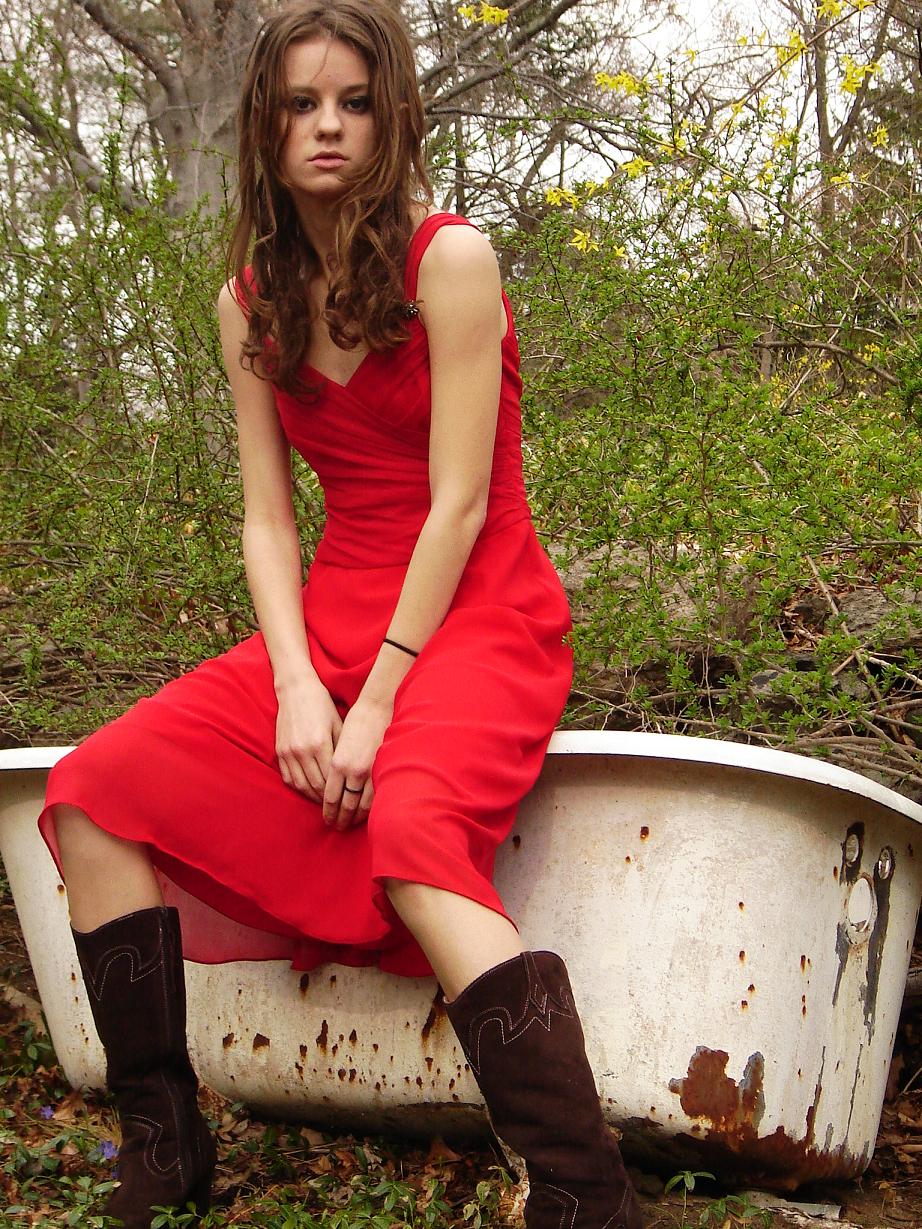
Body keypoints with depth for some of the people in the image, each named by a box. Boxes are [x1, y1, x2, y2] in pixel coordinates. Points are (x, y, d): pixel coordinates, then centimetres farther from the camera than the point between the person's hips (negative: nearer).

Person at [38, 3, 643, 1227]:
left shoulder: (449, 259, -9)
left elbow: (459, 502, -13)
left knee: (414, 840, -36)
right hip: (334, 620, 6)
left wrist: (377, 705, -17)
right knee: (93, 794, -13)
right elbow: (268, 517, 5)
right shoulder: (251, 301, 9)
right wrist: (297, 686, -12)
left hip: (473, 622, -6)